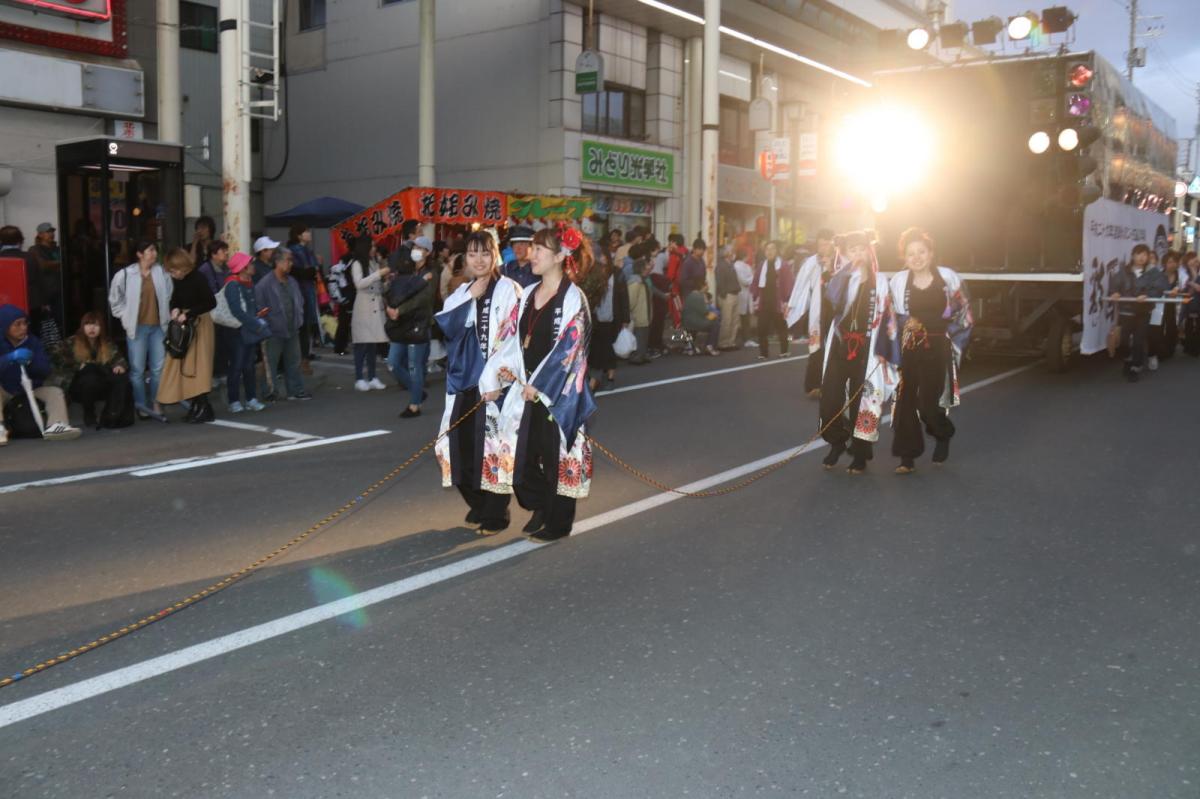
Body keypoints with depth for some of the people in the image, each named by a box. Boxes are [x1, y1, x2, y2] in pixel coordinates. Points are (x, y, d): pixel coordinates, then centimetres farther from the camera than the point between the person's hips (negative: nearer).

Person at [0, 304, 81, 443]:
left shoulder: (33, 342, -2)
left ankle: (55, 425, -44)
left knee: (55, 392, -20)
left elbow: (45, 371, -9)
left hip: (29, 390, 3)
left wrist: (31, 361, -30)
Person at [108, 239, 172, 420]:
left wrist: (167, 318, 3)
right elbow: (115, 300, 6)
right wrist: (126, 318, 2)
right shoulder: (125, 275, -4)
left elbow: (169, 298, 9)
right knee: (137, 370, 2)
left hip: (158, 327, 2)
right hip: (137, 327, -2)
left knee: (159, 368, 4)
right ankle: (141, 407, 11)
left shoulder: (162, 273, 1)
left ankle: (157, 406, 12)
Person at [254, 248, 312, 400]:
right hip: (274, 332, -7)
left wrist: (299, 319, 9)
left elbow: (300, 301, 20)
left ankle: (296, 390, 24)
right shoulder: (264, 284, -14)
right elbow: (259, 308, -13)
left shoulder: (292, 282, 9)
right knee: (270, 364, 0)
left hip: (292, 331, 7)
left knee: (293, 361, 14)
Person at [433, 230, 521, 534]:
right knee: (463, 443, 7)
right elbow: (446, 326, -1)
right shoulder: (461, 293, 14)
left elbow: (514, 338, -11)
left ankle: (496, 513, 9)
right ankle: (478, 504, 27)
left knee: (493, 445, -3)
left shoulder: (509, 291, -5)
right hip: (465, 379, 6)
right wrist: (471, 296, -9)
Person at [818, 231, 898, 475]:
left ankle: (860, 453, 11)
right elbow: (831, 298, -16)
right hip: (840, 345, 2)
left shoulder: (879, 281, 0)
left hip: (866, 348, -2)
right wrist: (850, 269, -17)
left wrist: (882, 350, -8)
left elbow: (885, 318, -2)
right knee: (830, 395, -3)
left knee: (862, 397, 1)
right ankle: (837, 443, 18)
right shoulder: (841, 277, 7)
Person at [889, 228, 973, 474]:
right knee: (904, 402, -4)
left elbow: (964, 314, 8)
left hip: (937, 350, -2)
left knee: (928, 403, -5)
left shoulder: (948, 278, -3)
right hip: (908, 350, 2)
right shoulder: (898, 281, -1)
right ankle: (907, 458, 7)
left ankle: (943, 435, 29)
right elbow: (892, 318, 10)